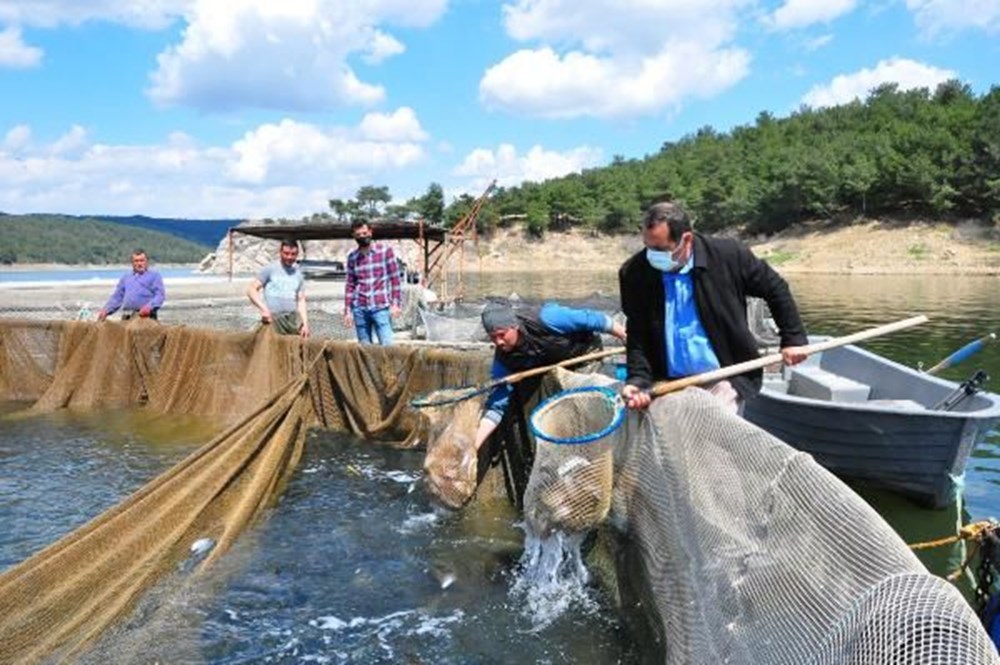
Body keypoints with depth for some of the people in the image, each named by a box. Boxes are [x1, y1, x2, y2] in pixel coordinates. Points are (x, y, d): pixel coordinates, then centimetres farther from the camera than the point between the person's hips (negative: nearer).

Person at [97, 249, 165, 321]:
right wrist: (106, 310, 11)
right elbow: (117, 297, 25)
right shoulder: (125, 277, 25)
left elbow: (160, 295, -3)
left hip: (145, 317, -5)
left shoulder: (154, 275, 9)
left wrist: (149, 306, -21)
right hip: (127, 317, 5)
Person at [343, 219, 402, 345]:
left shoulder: (385, 250, 2)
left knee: (387, 345, -12)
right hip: (360, 308, 3)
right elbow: (350, 285, 15)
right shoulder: (352, 257, 12)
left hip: (381, 307, -3)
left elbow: (395, 279, 1)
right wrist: (347, 310, 10)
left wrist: (396, 303, -6)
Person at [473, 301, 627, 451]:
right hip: (550, 363, 5)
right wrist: (476, 442, -34)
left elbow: (590, 319, -29)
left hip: (585, 353, -5)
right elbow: (496, 404, -22)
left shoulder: (545, 318, -40)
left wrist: (627, 338, -19)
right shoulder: (503, 359, -24)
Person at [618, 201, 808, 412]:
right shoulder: (634, 272, -8)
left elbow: (775, 288, 4)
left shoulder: (728, 255, -11)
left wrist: (793, 338, 4)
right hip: (667, 384, 2)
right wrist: (638, 380, -16)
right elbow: (637, 336, -3)